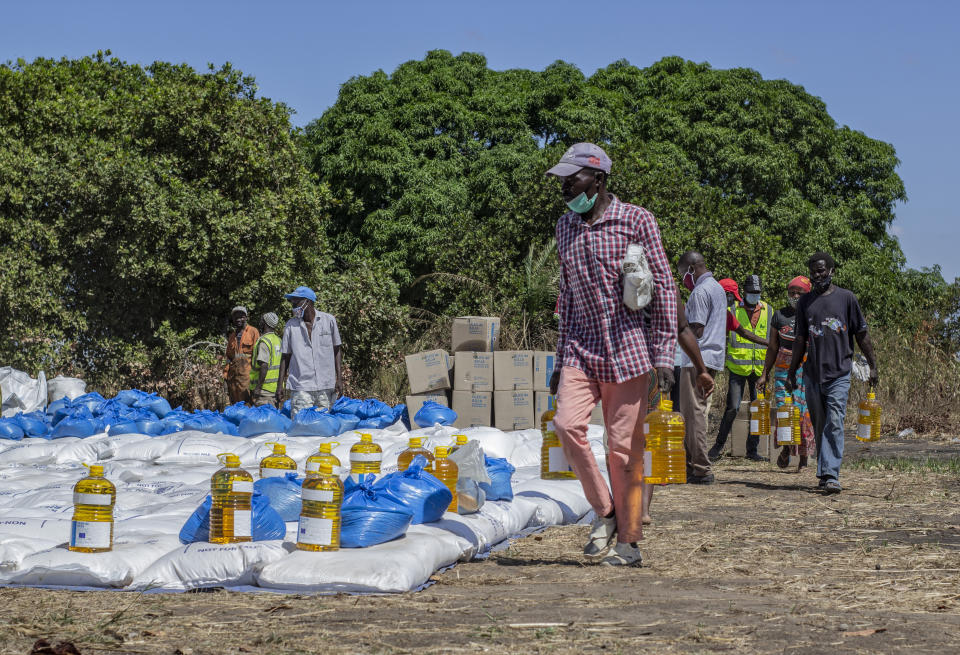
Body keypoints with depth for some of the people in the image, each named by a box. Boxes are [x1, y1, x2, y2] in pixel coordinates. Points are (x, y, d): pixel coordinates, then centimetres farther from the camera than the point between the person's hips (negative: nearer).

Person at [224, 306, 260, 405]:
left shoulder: (253, 332, 2)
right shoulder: (232, 336, 19)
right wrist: (226, 374, 13)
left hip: (247, 374, -6)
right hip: (233, 374, 6)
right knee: (235, 404, 6)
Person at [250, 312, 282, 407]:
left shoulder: (264, 341, -15)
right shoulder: (278, 340, 13)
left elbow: (264, 366, -23)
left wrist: (258, 388, -22)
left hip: (265, 388, -9)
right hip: (276, 388, 9)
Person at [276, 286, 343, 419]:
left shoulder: (329, 321, 5)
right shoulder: (290, 326, 6)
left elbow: (336, 350, 12)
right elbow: (285, 357, 10)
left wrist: (339, 378, 5)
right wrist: (280, 385, 5)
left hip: (326, 386, 1)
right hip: (301, 387, 0)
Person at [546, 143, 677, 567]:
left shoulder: (635, 220, -3)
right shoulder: (565, 227, 13)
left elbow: (664, 287, -3)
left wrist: (665, 354, -10)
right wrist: (560, 360, 18)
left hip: (627, 347, -4)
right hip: (581, 349, 4)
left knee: (625, 445, -3)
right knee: (567, 424, -17)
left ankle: (629, 542, 8)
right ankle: (604, 512, 1)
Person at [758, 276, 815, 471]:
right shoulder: (779, 315, 10)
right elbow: (773, 348, 15)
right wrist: (765, 374, 12)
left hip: (807, 368, -2)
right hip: (783, 367, 2)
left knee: (804, 412, -7)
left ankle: (804, 457, 3)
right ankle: (786, 448, 19)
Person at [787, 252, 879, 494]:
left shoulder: (847, 298, 4)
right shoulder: (805, 302, 12)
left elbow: (862, 335, 7)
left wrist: (872, 366, 4)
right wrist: (791, 372, 15)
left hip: (840, 373, -3)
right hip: (813, 373, 4)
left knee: (834, 424, -13)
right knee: (820, 426, 7)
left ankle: (831, 475, -19)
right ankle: (825, 474, 15)